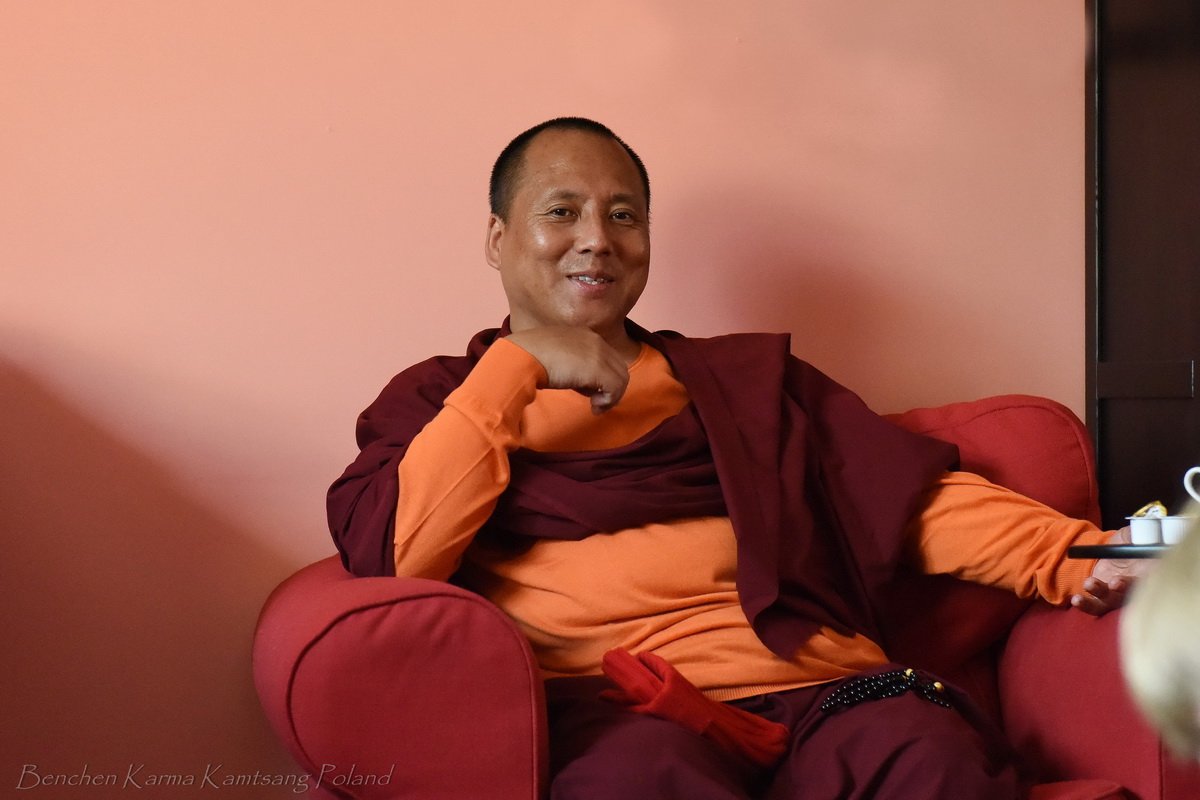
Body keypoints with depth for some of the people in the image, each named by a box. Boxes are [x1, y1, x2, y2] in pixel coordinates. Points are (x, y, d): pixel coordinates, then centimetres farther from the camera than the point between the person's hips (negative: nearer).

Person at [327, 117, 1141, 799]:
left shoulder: (746, 377, 26)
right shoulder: (436, 400, 20)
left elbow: (915, 496, 13)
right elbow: (388, 556, 0)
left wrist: (1075, 556, -3)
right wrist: (515, 367, 0)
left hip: (809, 687, 3)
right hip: (610, 710, -2)